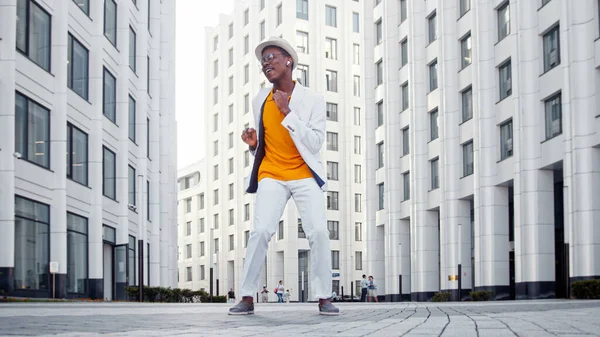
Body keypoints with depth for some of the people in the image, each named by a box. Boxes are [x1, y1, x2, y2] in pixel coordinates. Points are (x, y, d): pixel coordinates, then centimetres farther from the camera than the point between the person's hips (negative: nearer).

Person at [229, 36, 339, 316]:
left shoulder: (312, 100, -4)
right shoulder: (260, 101, 8)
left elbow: (315, 143, -13)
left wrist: (287, 112, -17)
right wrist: (253, 144, -3)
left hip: (305, 176, -2)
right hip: (271, 177, 2)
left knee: (318, 232, -15)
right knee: (261, 231, -15)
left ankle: (324, 298, -3)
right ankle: (247, 298, -8)